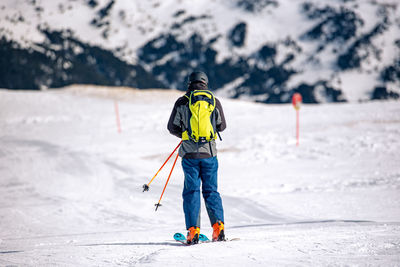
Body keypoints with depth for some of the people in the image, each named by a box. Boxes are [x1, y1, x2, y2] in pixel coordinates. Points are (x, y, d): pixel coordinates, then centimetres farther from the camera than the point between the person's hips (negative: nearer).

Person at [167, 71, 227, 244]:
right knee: (211, 190, 11)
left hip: (190, 153, -1)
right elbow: (222, 126, 13)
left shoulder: (182, 102, 0)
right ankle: (218, 226, 0)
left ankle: (193, 231, -5)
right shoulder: (214, 101, 4)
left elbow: (172, 127, 4)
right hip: (210, 152, 1)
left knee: (191, 191, 4)